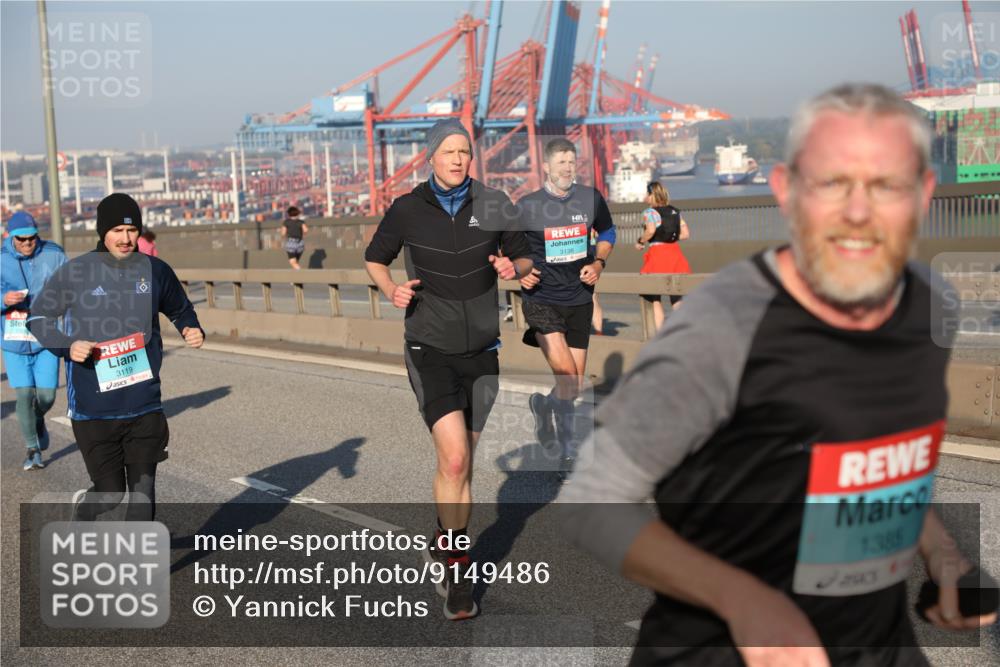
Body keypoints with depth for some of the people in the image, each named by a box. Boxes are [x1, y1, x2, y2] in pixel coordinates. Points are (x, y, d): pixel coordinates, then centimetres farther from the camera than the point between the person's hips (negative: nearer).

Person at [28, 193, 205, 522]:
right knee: (111, 493, 4)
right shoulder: (75, 272, -6)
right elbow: (38, 316, 4)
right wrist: (67, 345, -15)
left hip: (145, 407, 2)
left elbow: (180, 310, 19)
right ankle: (84, 508, 39)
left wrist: (192, 330, -4)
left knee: (143, 492, 1)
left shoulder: (155, 270, 3)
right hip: (93, 408, -2)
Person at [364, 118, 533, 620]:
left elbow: (524, 258, 13)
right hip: (430, 348, -3)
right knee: (454, 459, -17)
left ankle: (445, 543, 35)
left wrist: (514, 268, -11)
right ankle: (457, 572, -2)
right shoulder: (407, 210, -1)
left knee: (462, 464, 12)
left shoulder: (494, 205, 2)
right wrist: (391, 289, -8)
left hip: (482, 350, 3)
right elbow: (374, 259, 12)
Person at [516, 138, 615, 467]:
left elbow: (607, 233, 18)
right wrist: (520, 272, -12)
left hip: (579, 301, 4)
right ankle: (567, 447, 3)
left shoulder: (591, 199, 1)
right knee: (566, 375, -20)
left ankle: (544, 405, 42)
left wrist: (598, 263, 0)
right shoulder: (526, 206, -6)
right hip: (542, 300, -4)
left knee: (576, 385, 9)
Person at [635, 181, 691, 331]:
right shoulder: (675, 212, 11)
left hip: (657, 253, -5)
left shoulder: (649, 212, -6)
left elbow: (651, 230, -24)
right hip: (675, 253, 5)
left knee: (655, 299, 6)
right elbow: (686, 234, 6)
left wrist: (640, 242, -8)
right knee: (677, 298, 7)